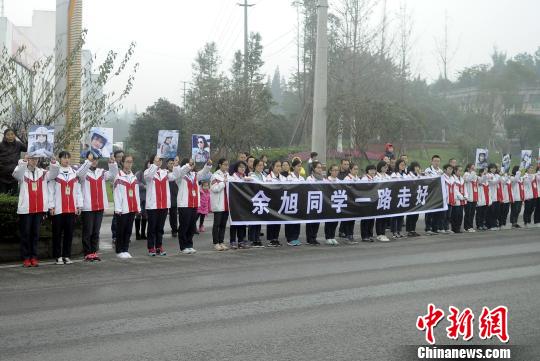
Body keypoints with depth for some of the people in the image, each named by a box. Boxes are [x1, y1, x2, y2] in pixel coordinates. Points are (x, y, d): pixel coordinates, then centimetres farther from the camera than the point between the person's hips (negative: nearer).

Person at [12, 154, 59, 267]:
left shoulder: (42, 172, 9)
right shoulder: (22, 172, 1)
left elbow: (53, 174, -5)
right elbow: (16, 174, -20)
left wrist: (53, 162, -24)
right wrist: (24, 161, -35)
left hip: (39, 209, 3)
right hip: (25, 209, -3)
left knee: (35, 233, 7)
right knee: (25, 234, 1)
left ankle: (34, 257, 12)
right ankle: (26, 258, 5)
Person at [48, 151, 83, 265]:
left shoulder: (74, 173, 10)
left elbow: (78, 190, 10)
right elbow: (51, 190, -4)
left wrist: (79, 205, 6)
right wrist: (51, 206, -8)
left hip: (71, 208, 3)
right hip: (58, 209, -3)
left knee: (69, 232, 5)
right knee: (58, 233, 2)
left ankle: (67, 256, 13)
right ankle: (58, 256, 8)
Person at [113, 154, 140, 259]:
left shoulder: (134, 177, 12)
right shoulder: (119, 177, -6)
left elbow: (136, 194, 12)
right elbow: (117, 194, -9)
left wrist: (138, 207, 9)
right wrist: (118, 209, -14)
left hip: (132, 208, 5)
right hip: (122, 209, -5)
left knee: (129, 230, 8)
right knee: (121, 230, 2)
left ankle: (125, 250, 15)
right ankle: (119, 251, 10)